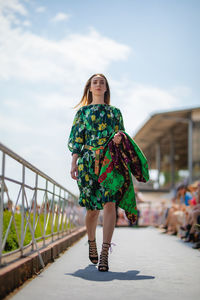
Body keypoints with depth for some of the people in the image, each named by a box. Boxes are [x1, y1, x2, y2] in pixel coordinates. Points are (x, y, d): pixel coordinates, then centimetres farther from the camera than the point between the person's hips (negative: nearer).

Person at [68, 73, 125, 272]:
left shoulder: (115, 112, 17)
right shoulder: (83, 111, 13)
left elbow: (121, 133, 18)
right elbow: (76, 139, 7)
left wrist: (119, 137, -7)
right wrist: (74, 163, -3)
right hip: (89, 162, 0)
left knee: (109, 203, -16)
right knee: (93, 208, 2)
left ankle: (104, 253, -17)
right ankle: (92, 243, 28)